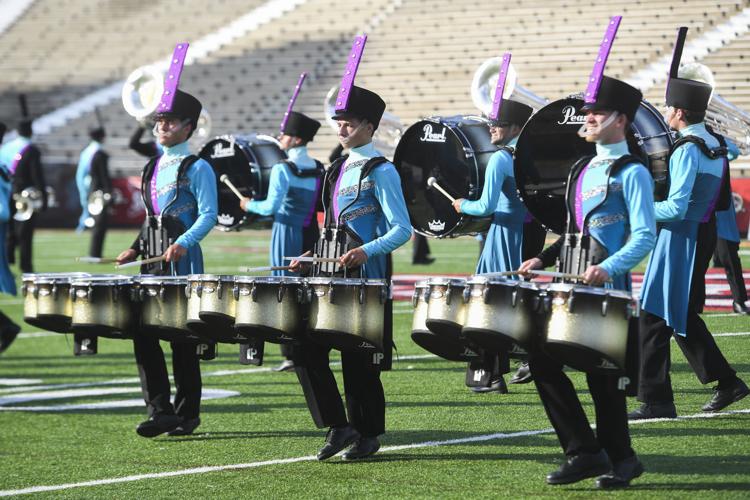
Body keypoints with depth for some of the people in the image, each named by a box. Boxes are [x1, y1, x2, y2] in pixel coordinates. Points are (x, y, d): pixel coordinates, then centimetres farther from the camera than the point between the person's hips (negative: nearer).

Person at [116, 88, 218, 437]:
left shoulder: (197, 168, -4)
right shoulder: (152, 168, 16)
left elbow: (208, 216, -11)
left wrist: (183, 243, -25)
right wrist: (136, 248, 10)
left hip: (183, 263, -7)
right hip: (152, 263, 7)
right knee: (142, 331, -2)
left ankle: (186, 414, 7)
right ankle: (160, 410, 0)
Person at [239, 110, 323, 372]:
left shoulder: (283, 169, -13)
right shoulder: (318, 168, 6)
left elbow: (271, 206, -17)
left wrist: (250, 205, 0)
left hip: (288, 234, -6)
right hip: (311, 235, 6)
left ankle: (290, 355, -2)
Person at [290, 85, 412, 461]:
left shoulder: (380, 171, -7)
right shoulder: (336, 171, 17)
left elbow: (402, 230, -12)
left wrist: (365, 251, -26)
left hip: (364, 278, -8)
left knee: (359, 360, -1)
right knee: (306, 349, -3)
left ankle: (367, 436, 11)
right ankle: (337, 426, 3)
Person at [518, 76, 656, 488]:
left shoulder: (631, 173, -8)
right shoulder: (583, 169, 17)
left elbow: (645, 237, -15)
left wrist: (609, 267, -29)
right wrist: (544, 259, 12)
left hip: (608, 288, -8)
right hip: (570, 285, 8)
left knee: (602, 376, -3)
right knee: (542, 360, 1)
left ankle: (620, 460, 13)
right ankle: (583, 451, 8)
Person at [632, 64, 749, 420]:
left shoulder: (687, 149, -18)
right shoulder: (715, 143, 10)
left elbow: (676, 208, -23)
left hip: (682, 238, -9)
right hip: (705, 232, 9)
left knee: (655, 317, -4)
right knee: (683, 317, 19)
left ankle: (655, 400, -4)